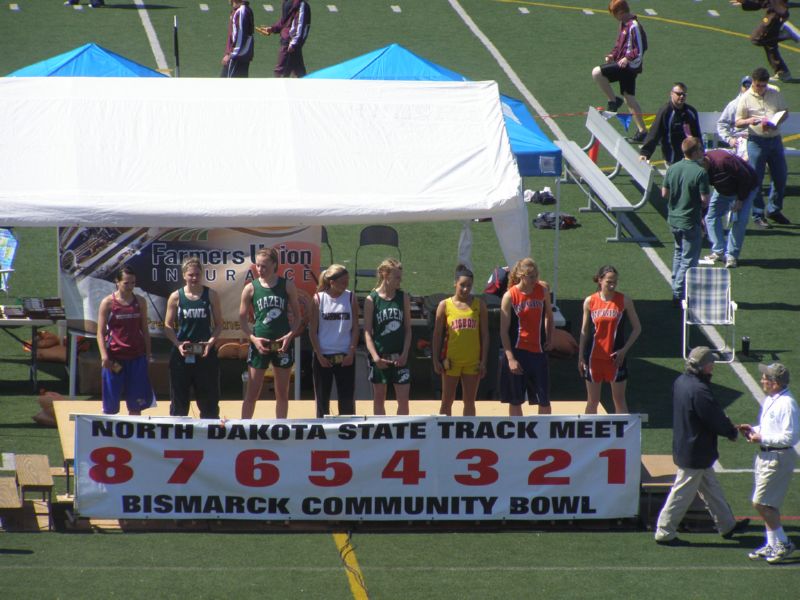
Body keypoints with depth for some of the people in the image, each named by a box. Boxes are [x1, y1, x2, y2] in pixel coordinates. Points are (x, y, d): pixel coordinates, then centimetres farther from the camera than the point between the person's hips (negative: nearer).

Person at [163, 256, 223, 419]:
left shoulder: (211, 295, 3)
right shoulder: (176, 297, 1)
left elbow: (218, 324, 6)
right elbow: (168, 326, 4)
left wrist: (211, 342, -12)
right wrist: (178, 343, -13)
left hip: (205, 354, 0)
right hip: (181, 355, 0)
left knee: (209, 400, 4)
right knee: (179, 401, 5)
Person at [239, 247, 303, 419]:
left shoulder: (287, 285, 1)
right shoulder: (251, 288, 0)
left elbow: (297, 316, 5)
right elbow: (242, 319, 4)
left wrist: (290, 336, -11)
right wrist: (253, 338, -11)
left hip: (282, 345, 1)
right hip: (259, 345, -1)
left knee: (282, 393, 8)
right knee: (252, 393, -1)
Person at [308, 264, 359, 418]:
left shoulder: (351, 298, 2)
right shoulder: (318, 299, -2)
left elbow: (355, 328, 4)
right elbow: (312, 330, -1)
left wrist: (351, 353, -6)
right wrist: (319, 355, -8)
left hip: (345, 357, 1)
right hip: (323, 357, -1)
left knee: (347, 399, 1)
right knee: (322, 399, 5)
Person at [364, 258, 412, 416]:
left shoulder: (403, 298, 4)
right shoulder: (371, 299, -4)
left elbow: (408, 329, 6)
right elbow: (367, 331, -5)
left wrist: (404, 354, -5)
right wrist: (375, 356, -17)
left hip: (399, 357, 2)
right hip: (379, 357, -2)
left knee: (403, 399, -2)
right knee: (379, 398, 7)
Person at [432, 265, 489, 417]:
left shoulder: (479, 305, 4)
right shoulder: (445, 305, 1)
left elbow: (485, 334, 5)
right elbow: (437, 334, 3)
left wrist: (483, 361, -1)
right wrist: (436, 360, -3)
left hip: (473, 361, 1)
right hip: (451, 361, -1)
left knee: (469, 402, 5)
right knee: (447, 402, 3)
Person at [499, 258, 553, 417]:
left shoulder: (543, 289, 0)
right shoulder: (510, 296, -9)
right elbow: (504, 330, -8)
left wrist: (549, 339, 5)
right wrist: (510, 358, -14)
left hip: (538, 351, 3)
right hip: (516, 352, -3)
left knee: (544, 400, 2)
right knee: (515, 401, 5)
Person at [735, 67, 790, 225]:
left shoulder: (775, 93, 5)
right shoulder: (746, 98, -4)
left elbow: (785, 112, 14)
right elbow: (738, 122, 0)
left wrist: (776, 121, -8)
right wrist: (749, 121, -22)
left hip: (775, 139, 4)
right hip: (756, 141, -4)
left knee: (780, 176, 8)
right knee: (756, 179, -2)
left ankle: (774, 210, 24)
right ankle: (758, 214, 7)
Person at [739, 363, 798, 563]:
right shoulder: (770, 400, 10)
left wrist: (762, 438, -21)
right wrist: (754, 429, 6)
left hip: (778, 458, -10)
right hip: (766, 455, 10)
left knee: (761, 503, -9)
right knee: (768, 504, 14)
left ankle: (783, 544, 1)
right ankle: (772, 545, 23)